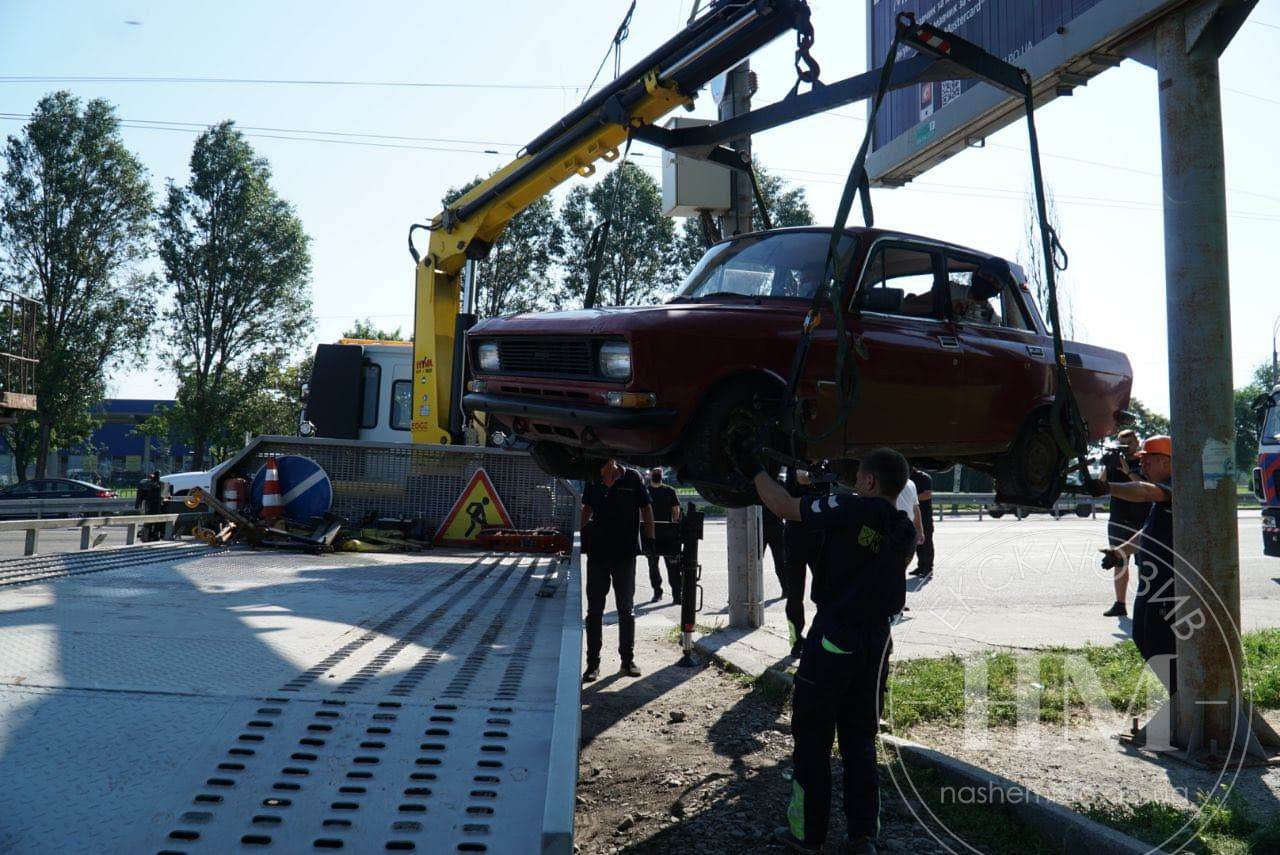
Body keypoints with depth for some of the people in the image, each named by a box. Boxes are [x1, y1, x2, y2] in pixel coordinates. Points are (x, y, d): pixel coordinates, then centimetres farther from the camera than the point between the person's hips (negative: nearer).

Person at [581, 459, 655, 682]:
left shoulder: (632, 478, -5)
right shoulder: (593, 482, 4)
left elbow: (646, 509, -1)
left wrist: (650, 539, -6)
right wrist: (580, 536, 8)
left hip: (625, 552, -2)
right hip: (596, 551, 3)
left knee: (625, 609, 9)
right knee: (594, 609, 4)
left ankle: (628, 659, 20)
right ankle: (593, 663, 10)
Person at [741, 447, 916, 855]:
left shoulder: (851, 510, -16)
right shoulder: (905, 532, 5)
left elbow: (784, 507, -10)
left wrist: (754, 470, 4)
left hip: (833, 637, -6)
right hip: (875, 640, 6)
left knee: (813, 735, 6)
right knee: (859, 737, 16)